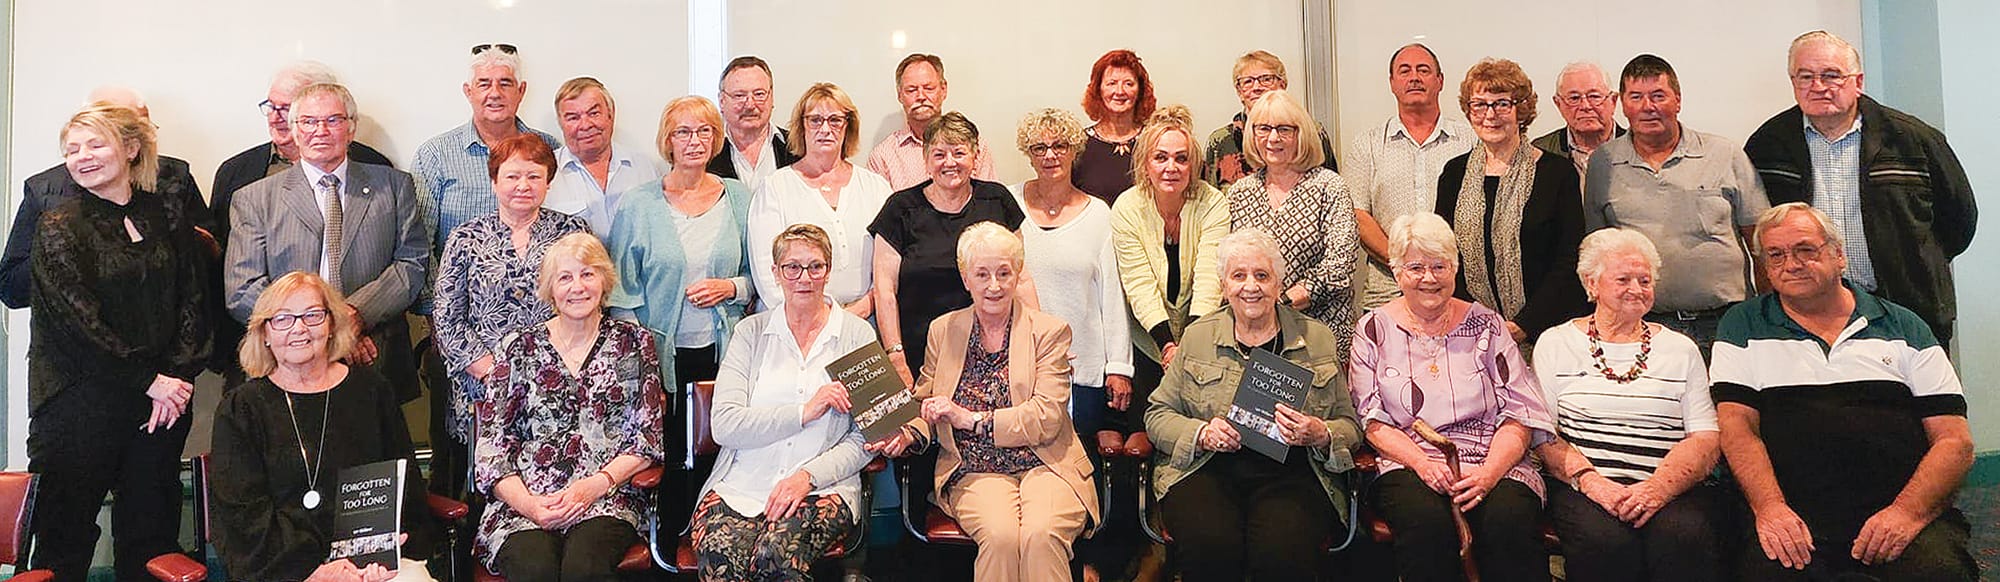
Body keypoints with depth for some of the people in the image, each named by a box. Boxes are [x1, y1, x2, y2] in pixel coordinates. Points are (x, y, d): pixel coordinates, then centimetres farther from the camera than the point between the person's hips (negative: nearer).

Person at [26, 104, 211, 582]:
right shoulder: (59, 227, -1)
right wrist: (148, 380, -12)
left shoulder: (168, 218, 9)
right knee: (66, 528, 2)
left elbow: (195, 301, 6)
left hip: (166, 394, 3)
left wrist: (178, 374, -7)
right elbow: (75, 319, -8)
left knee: (152, 527, 8)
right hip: (82, 401, -3)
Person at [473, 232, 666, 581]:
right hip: (522, 503, 1)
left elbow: (647, 438, 6)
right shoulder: (518, 348, 12)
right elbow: (492, 443, 7)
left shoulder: (633, 343, 11)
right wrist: (527, 503, -10)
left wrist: (594, 486, -10)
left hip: (606, 501, 0)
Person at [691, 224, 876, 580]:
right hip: (741, 484, 1)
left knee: (776, 553, -32)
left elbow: (864, 440, 3)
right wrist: (804, 412, -11)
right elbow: (723, 425, -2)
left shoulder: (857, 334, 8)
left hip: (824, 487, -1)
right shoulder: (751, 332, 11)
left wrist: (808, 476, -12)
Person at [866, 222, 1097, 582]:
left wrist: (971, 418, -13)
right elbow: (926, 406, 20)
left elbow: (1047, 417, -5)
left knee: (1041, 534, -32)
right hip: (975, 471, 1)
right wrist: (907, 434, -4)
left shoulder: (1050, 332, 6)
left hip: (1043, 465, -1)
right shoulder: (943, 330, 15)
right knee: (1000, 535, -31)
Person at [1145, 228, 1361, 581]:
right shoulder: (1198, 336, 13)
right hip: (1207, 470, 0)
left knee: (1284, 552, -31)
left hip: (1290, 473, 0)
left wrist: (1320, 435, -11)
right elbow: (1158, 413, 13)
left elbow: (1350, 426, 13)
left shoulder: (1318, 339, 12)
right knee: (1209, 547, -32)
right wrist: (1201, 434, -8)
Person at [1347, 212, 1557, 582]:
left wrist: (1488, 473, -13)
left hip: (1494, 464, 1)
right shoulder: (1374, 330, 11)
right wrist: (1421, 462, -15)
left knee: (1511, 523, -32)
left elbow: (1520, 417, 5)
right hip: (1408, 465, -1)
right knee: (1427, 524, -34)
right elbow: (1371, 420, 3)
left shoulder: (1486, 326, 13)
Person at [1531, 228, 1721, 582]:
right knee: (1607, 541, -34)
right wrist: (1589, 480, -15)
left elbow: (1705, 439, 7)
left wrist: (1658, 488, -13)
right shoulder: (1556, 344, 13)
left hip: (1672, 488, 2)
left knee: (1685, 536, -32)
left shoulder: (1681, 350, 18)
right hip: (1584, 487, -1)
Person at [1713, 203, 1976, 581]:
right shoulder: (1744, 327, 15)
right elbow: (1738, 426, 4)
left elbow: (1955, 442, 9)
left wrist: (1908, 512, -9)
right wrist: (1769, 508, -13)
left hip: (1900, 511, 1)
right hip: (1794, 520, -1)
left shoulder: (1905, 328, 16)